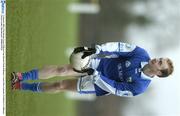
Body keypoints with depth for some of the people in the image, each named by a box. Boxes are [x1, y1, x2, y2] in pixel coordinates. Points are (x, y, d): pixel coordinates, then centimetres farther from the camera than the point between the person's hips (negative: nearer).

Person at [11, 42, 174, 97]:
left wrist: (95, 76, -30)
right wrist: (98, 49, -28)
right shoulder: (141, 54, -18)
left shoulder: (139, 87, -28)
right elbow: (120, 47, -14)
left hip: (99, 84, -3)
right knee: (61, 70, -7)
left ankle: (23, 86, 17)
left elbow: (114, 89, -25)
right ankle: (22, 77, 6)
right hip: (99, 63, 3)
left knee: (61, 85, 0)